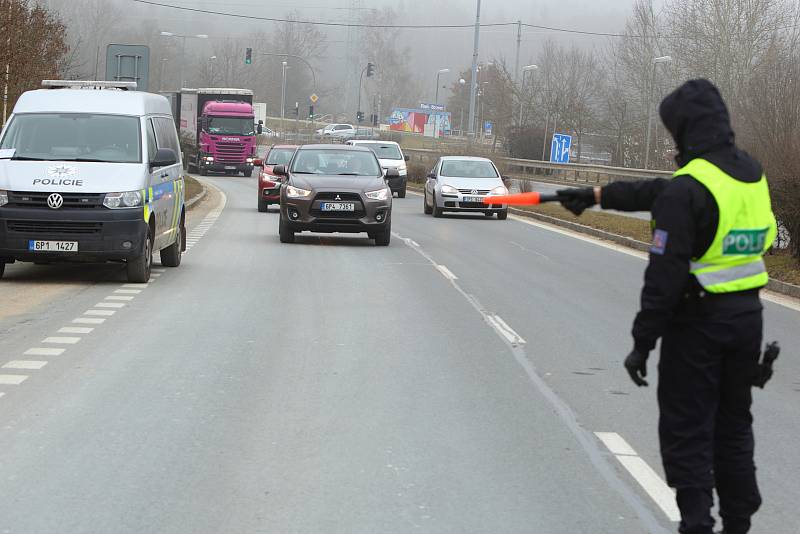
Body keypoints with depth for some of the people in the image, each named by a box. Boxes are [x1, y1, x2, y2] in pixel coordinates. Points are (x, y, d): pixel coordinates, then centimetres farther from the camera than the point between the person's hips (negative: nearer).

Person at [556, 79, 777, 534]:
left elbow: (665, 274, -21)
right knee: (734, 425, 19)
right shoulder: (753, 173, 6)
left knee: (687, 433, 2)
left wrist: (643, 342, -15)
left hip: (699, 322, -7)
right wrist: (598, 196, 22)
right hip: (747, 315, 7)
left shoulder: (687, 188, -18)